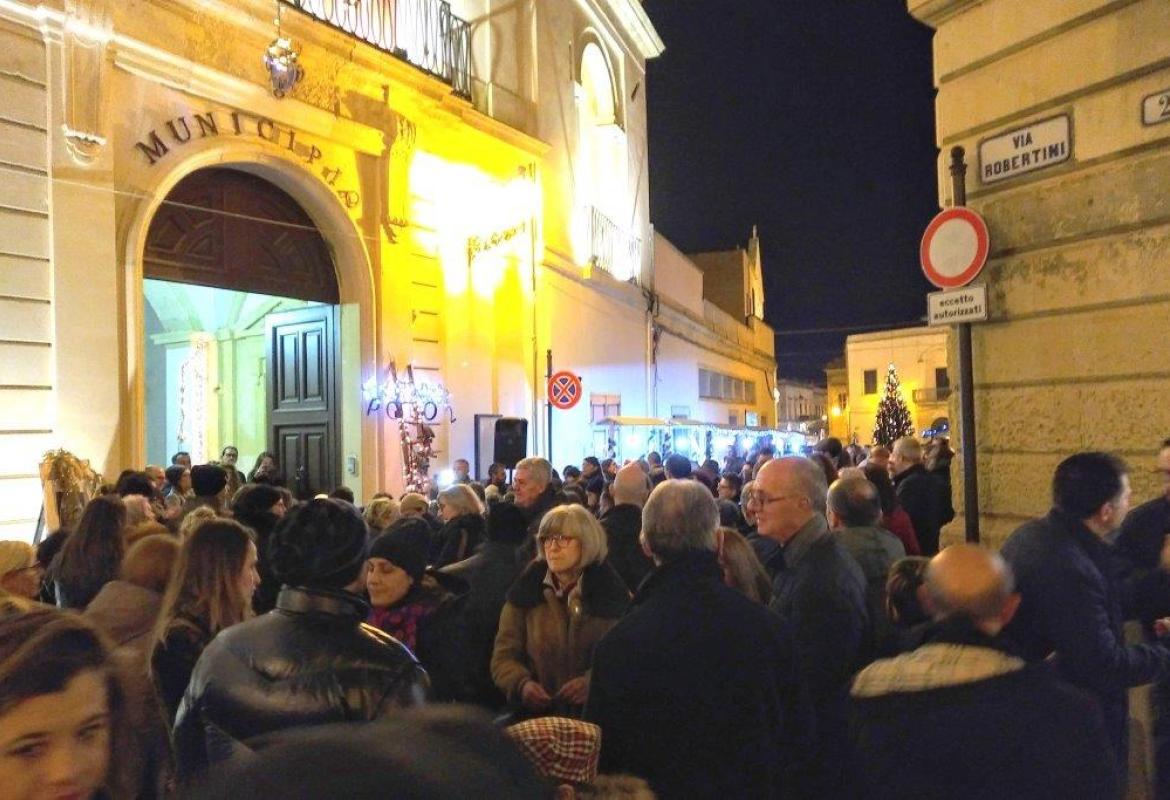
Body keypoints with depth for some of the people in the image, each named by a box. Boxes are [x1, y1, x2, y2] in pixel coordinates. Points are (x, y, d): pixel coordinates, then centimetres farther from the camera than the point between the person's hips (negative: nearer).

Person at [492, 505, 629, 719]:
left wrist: (593, 682, -17)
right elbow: (503, 657, 8)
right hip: (536, 716, 1)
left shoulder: (610, 591, 4)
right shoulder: (526, 590, 7)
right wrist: (522, 684, -12)